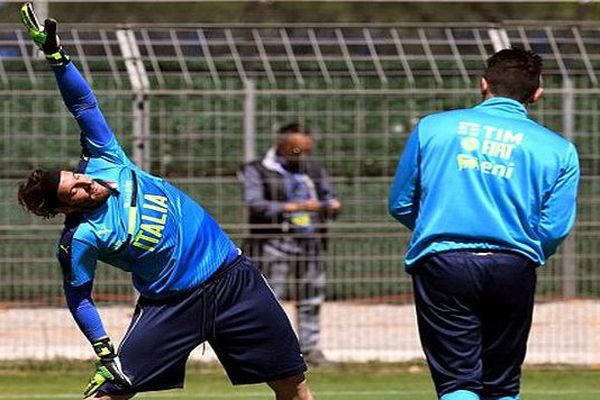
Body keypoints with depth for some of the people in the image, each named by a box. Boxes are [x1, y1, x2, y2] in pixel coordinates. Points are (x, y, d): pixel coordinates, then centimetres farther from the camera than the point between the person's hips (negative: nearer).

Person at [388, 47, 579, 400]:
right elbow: (554, 231, 0)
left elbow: (400, 204, 11)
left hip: (441, 265, -1)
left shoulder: (432, 127, 9)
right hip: (513, 270, 1)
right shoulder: (559, 150, 7)